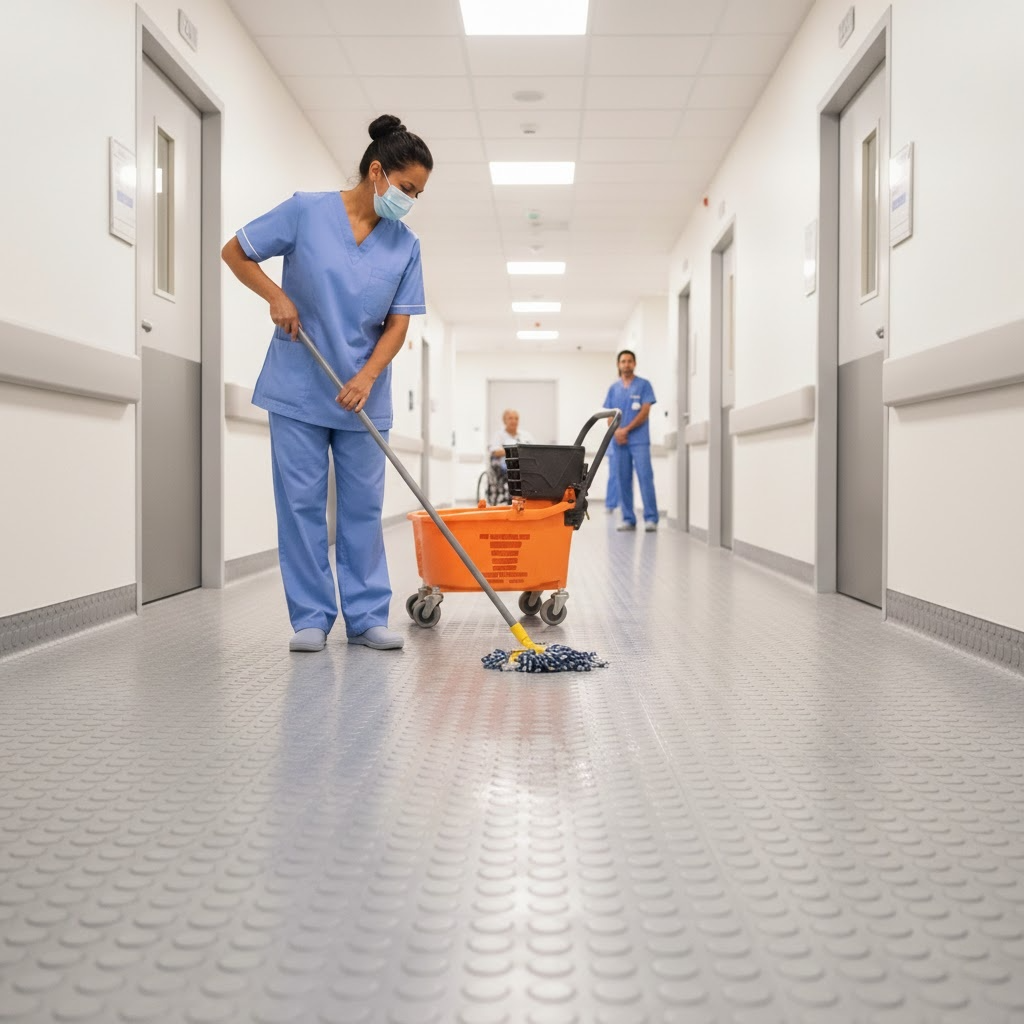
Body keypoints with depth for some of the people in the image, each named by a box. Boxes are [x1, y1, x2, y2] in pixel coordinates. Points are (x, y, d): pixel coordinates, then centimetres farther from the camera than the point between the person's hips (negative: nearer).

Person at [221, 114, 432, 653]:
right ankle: (310, 619, 10)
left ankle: (367, 618, 14)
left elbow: (398, 324, 0)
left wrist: (366, 378, -15)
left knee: (363, 507, 6)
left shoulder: (405, 245, 2)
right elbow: (234, 251, 3)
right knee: (301, 503, 1)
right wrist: (276, 297, -12)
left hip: (362, 395, 3)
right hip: (298, 389, -2)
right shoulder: (307, 211, -5)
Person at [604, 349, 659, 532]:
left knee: (645, 477, -10)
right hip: (619, 442, 4)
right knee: (623, 480, 4)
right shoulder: (613, 389, 14)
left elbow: (645, 412, -6)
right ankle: (628, 519, 9)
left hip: (639, 440, -4)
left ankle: (651, 518, -10)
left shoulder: (644, 385, 2)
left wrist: (626, 430, -12)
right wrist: (616, 431, -9)